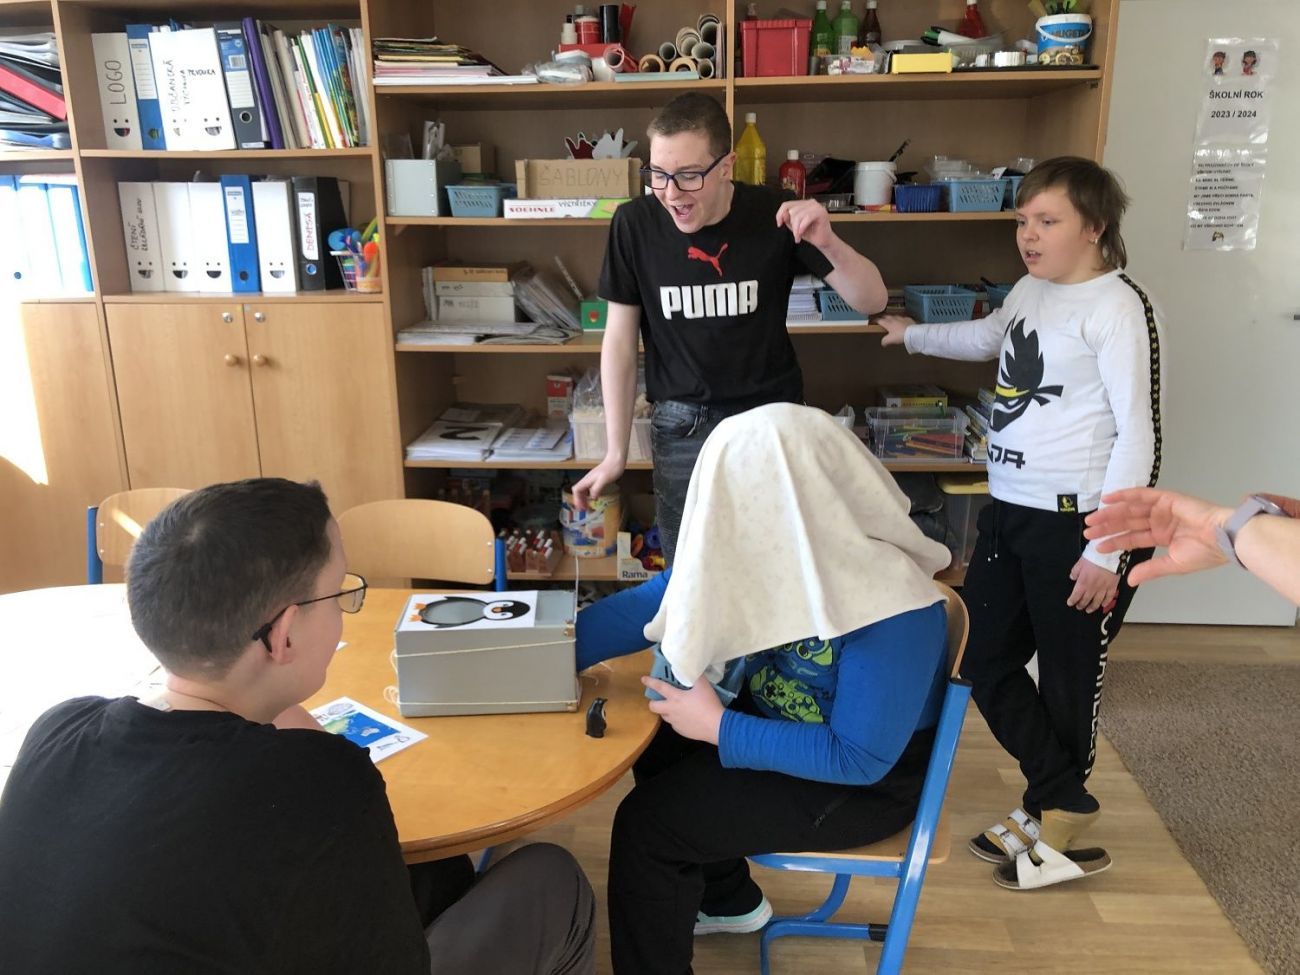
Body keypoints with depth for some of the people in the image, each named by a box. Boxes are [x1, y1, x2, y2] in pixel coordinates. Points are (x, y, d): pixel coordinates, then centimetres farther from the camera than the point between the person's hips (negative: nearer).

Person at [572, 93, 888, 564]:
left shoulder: (775, 215, -11)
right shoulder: (635, 224, -10)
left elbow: (872, 302, -9)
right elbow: (620, 338, -3)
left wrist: (827, 243, -29)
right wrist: (616, 452, -4)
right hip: (681, 424, 0)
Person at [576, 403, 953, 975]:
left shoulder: (892, 613, -33)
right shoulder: (769, 545, -12)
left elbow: (859, 758, -30)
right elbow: (649, 604, -8)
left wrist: (719, 728, -26)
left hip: (863, 785, -8)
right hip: (784, 725, 8)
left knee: (644, 823, -13)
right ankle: (731, 900, 32)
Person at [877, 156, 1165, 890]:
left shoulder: (1118, 306, -14)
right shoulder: (1031, 290, 12)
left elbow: (1139, 436, -17)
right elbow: (985, 340, 36)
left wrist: (1107, 550, -19)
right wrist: (913, 335, 45)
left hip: (1079, 524, -9)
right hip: (1010, 512, 9)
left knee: (1068, 681, 5)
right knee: (982, 660, 11)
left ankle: (1058, 822, 26)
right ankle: (1060, 811, 24)